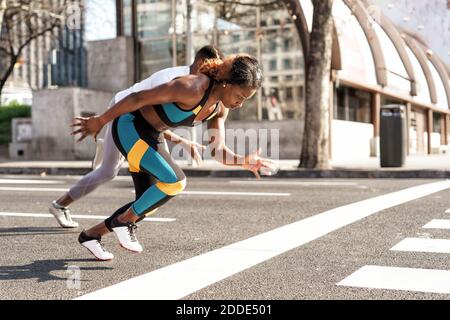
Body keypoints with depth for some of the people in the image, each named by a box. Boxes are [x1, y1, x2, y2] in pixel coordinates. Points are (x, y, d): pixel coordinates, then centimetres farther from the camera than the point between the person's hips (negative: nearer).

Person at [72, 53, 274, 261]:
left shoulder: (221, 108, -5)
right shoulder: (192, 88, -30)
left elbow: (217, 150, -4)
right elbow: (138, 98, -25)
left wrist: (244, 161, -24)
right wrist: (99, 121, -17)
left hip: (151, 136, 9)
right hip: (128, 127, -9)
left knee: (148, 204, 9)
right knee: (175, 181, -23)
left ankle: (91, 235, 26)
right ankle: (123, 220, -2)